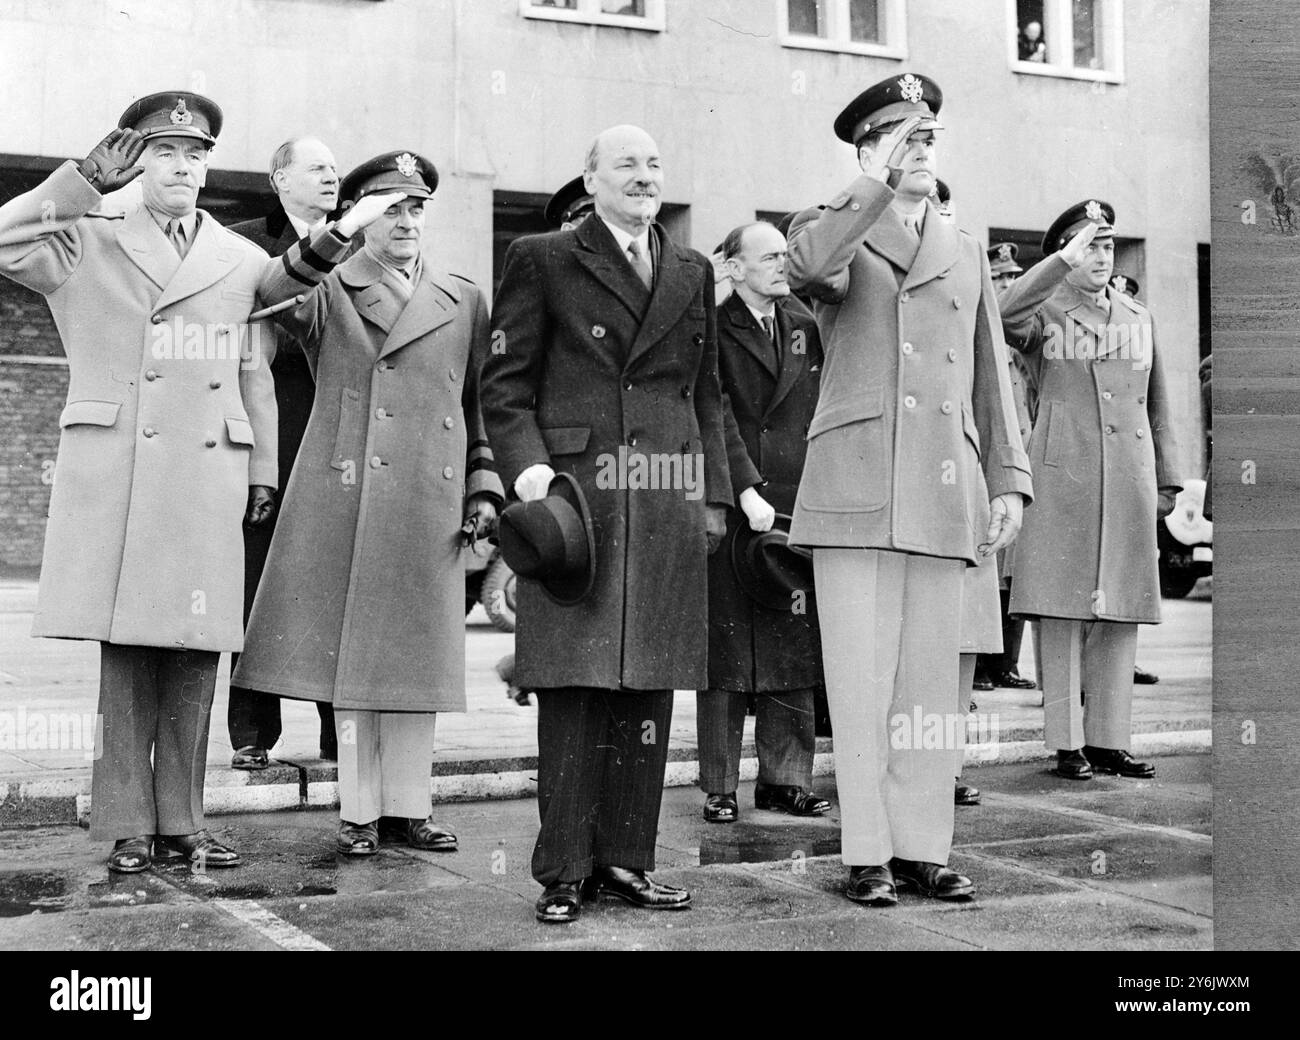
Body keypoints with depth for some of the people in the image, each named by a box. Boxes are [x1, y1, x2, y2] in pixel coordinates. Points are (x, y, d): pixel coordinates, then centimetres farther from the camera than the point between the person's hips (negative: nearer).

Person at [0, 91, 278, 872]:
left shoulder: (246, 263, 15)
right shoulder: (90, 243, 10)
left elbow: (258, 380, 16)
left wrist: (263, 474, 12)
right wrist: (84, 182, -6)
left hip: (209, 479, 2)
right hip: (114, 473, -2)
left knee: (196, 654, 3)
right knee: (125, 651, -1)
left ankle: (182, 820, 14)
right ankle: (128, 827, 8)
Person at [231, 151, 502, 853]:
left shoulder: (463, 301, 14)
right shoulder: (327, 293, 5)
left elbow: (480, 406, 17)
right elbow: (276, 298, -19)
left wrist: (484, 489, 9)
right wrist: (338, 233, -31)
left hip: (430, 505, 2)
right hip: (344, 500, -2)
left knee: (416, 657, 6)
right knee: (349, 655, 2)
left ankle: (407, 806, 15)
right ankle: (358, 811, 11)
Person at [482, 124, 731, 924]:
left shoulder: (693, 273, 18)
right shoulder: (543, 261, 5)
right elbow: (505, 382, 0)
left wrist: (715, 495, 12)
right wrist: (528, 468, -14)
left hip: (668, 510, 4)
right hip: (573, 494, -4)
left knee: (648, 691, 6)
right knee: (573, 688, -3)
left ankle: (626, 858, 14)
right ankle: (565, 870, 4)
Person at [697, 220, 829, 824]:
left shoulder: (805, 326, 15)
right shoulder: (713, 331, -1)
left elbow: (820, 412, 14)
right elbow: (716, 418, -9)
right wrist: (747, 492, -17)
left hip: (797, 503, 5)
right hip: (732, 505, -4)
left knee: (795, 652, 6)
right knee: (726, 651, -1)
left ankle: (786, 779, 15)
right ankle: (719, 787, 7)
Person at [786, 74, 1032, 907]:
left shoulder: (966, 254, 21)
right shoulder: (834, 232, 10)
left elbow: (990, 377, 19)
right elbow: (809, 265, -17)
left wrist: (1009, 482, 11)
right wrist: (879, 187, -22)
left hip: (945, 495, 3)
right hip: (854, 487, -3)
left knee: (930, 678, 4)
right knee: (862, 675, -3)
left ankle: (924, 846, 11)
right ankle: (868, 853, 3)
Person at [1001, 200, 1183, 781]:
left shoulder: (1138, 318, 21)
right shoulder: (1044, 314, 6)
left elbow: (1156, 406, 22)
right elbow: (1003, 316, -19)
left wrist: (1167, 480, 18)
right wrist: (1065, 261, -22)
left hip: (1130, 480, 5)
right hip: (1062, 476, -5)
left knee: (1121, 613, 4)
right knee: (1062, 611, -5)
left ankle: (1110, 741, 11)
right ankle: (1066, 743, 0)